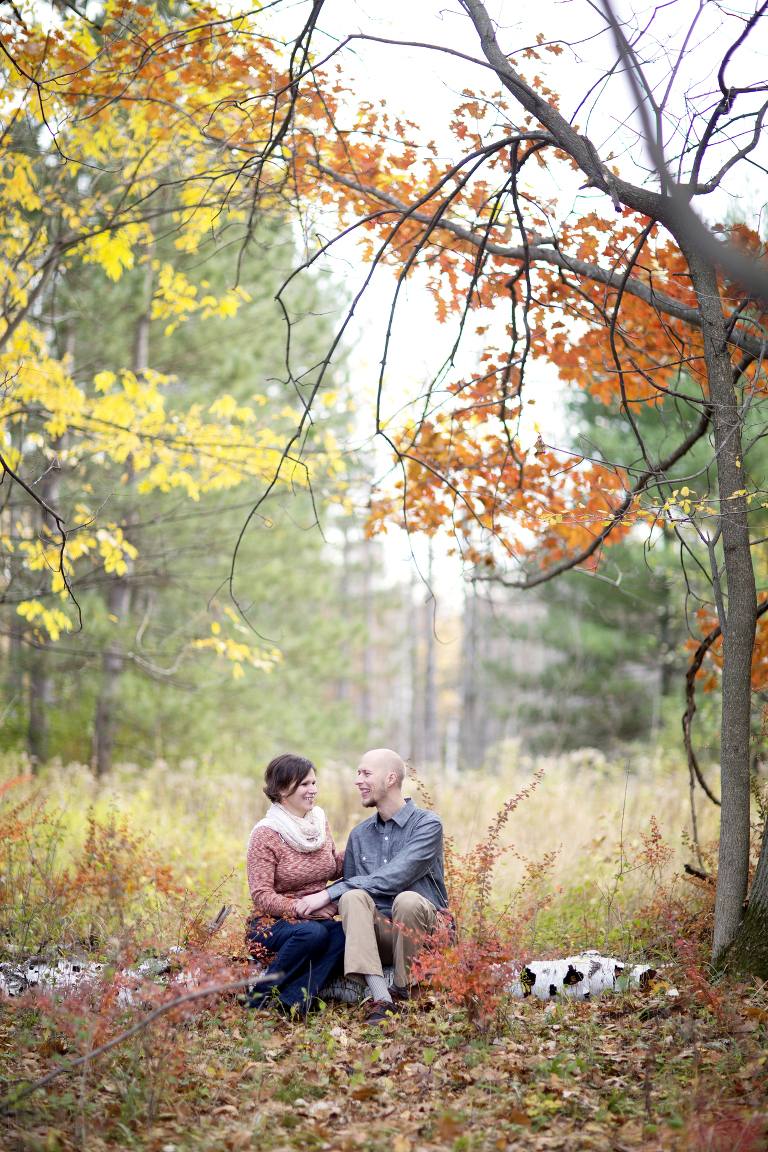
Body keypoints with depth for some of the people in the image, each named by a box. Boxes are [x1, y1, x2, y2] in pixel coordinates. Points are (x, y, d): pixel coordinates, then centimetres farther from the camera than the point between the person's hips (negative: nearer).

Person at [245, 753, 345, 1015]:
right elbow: (262, 895, -13)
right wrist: (304, 908, -24)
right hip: (273, 923, -5)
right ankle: (263, 997, -21)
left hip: (318, 919, 5)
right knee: (312, 932, -37)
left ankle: (290, 1002, -35)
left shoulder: (320, 823, 10)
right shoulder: (265, 834, -9)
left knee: (345, 932, -30)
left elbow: (335, 868, 22)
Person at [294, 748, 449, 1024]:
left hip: (425, 936, -4)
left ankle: (401, 996, -17)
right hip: (379, 935, 4)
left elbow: (394, 877, -19)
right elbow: (349, 885, 17)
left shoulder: (427, 824, -5)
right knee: (353, 897, -25)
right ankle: (382, 1000, -36)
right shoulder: (359, 835, 16)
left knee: (407, 900, -35)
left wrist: (329, 893, -20)